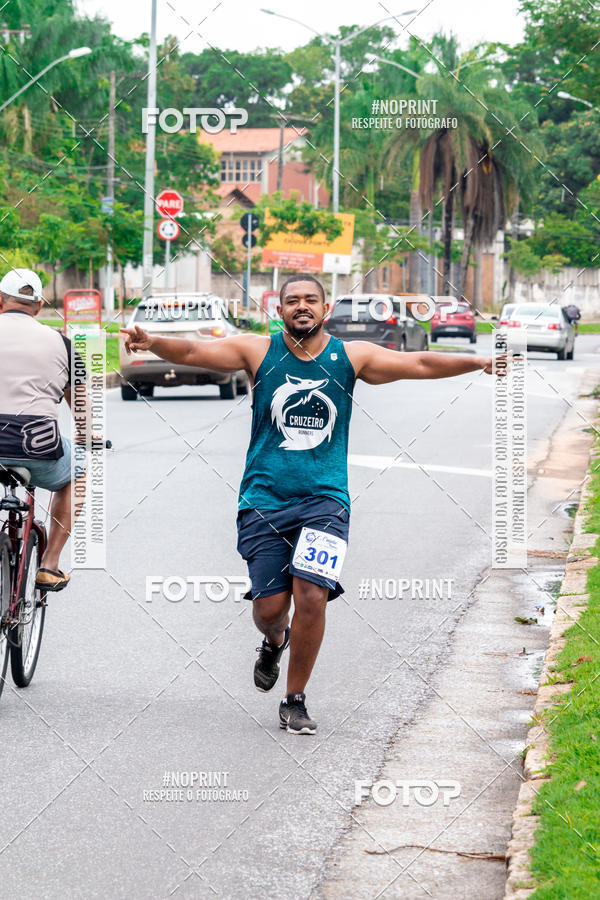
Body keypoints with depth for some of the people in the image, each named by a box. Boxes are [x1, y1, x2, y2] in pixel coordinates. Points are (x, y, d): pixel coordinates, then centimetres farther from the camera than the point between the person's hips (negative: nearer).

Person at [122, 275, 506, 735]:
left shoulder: (351, 356, 3)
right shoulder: (258, 350, 1)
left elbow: (420, 364, -1)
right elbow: (195, 352, -8)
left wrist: (479, 361, -13)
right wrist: (152, 344, -28)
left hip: (324, 499, 0)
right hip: (264, 499, 0)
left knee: (311, 597, -14)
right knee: (270, 607, -1)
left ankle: (295, 701, 5)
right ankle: (274, 642, 39)